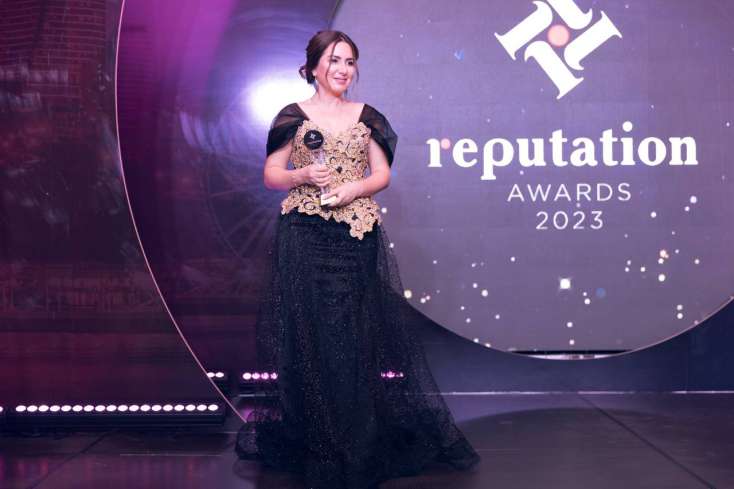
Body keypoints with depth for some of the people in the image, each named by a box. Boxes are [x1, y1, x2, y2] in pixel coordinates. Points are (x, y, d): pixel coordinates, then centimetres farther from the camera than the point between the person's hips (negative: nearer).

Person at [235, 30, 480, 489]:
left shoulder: (367, 116, 11)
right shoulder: (293, 116, 5)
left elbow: (382, 173, 10)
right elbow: (271, 175, 5)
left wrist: (356, 188, -9)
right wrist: (302, 175, -14)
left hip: (357, 238, 2)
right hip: (306, 239, -2)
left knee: (360, 332, 2)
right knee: (310, 334, -1)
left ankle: (362, 440, 15)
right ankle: (314, 441, 11)